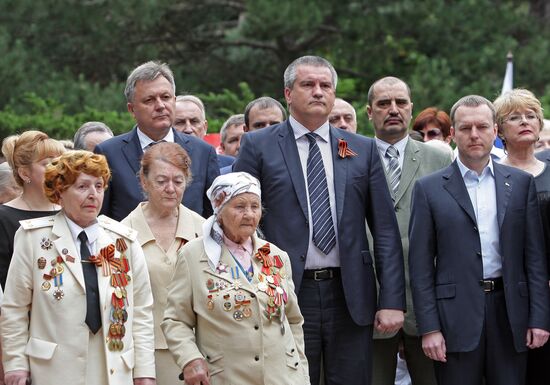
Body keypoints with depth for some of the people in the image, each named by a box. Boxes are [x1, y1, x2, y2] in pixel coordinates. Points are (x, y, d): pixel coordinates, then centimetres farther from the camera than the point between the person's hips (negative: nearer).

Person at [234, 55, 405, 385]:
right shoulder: (259, 146, 4)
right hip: (288, 295, -2)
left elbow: (385, 230, 7)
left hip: (351, 297, 2)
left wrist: (392, 301, -1)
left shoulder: (363, 149, 10)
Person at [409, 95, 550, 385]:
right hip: (456, 315, -2)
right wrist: (429, 328, -7)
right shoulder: (429, 189, 3)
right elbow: (420, 263, 0)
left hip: (510, 314, 2)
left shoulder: (521, 183, 9)